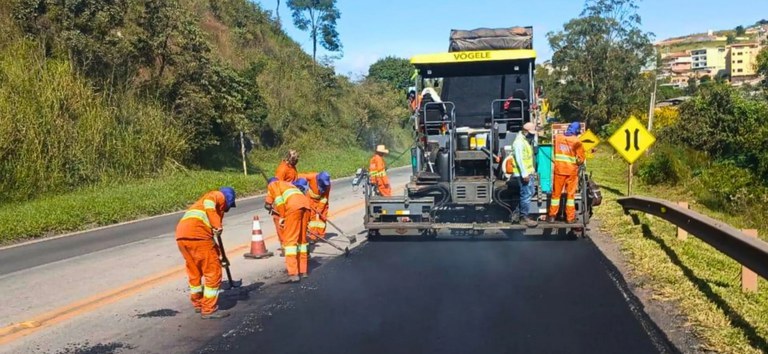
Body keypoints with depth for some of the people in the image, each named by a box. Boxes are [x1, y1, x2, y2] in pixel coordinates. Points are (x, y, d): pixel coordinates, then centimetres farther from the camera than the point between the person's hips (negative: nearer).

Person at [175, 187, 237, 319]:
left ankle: (198, 303, 39)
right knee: (213, 272, 2)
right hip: (197, 234, -9)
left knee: (194, 272, 24)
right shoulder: (219, 196, 13)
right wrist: (217, 225, -19)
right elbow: (208, 202, -12)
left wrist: (215, 255, 49)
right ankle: (209, 309, 8)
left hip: (181, 235, 9)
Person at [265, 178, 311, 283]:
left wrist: (282, 217, 6)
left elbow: (278, 199, 4)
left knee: (290, 240, -6)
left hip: (294, 206, -7)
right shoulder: (289, 184, 41)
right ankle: (303, 270, 22)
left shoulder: (272, 185, 23)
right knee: (302, 238, 17)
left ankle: (293, 274, -13)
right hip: (306, 204, 7)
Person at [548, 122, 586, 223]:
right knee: (570, 194, 7)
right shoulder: (577, 142, -10)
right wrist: (576, 163, 12)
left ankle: (552, 216, 12)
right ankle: (570, 218, 10)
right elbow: (580, 160, -7)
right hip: (571, 171, -2)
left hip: (559, 170, 2)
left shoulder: (557, 138, -1)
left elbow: (553, 151, 9)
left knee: (556, 193, 10)